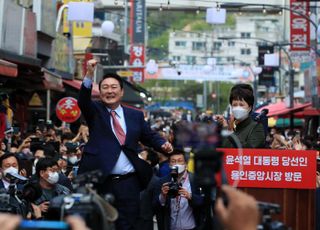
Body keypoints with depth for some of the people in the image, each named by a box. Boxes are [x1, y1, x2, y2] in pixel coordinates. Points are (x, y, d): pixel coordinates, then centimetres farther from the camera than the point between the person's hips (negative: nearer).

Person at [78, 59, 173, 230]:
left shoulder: (135, 115, 11)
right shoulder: (95, 111, 4)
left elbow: (149, 136, 16)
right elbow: (83, 101, -15)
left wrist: (163, 144, -7)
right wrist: (89, 75, -31)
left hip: (128, 183, 2)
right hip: (100, 181, -2)